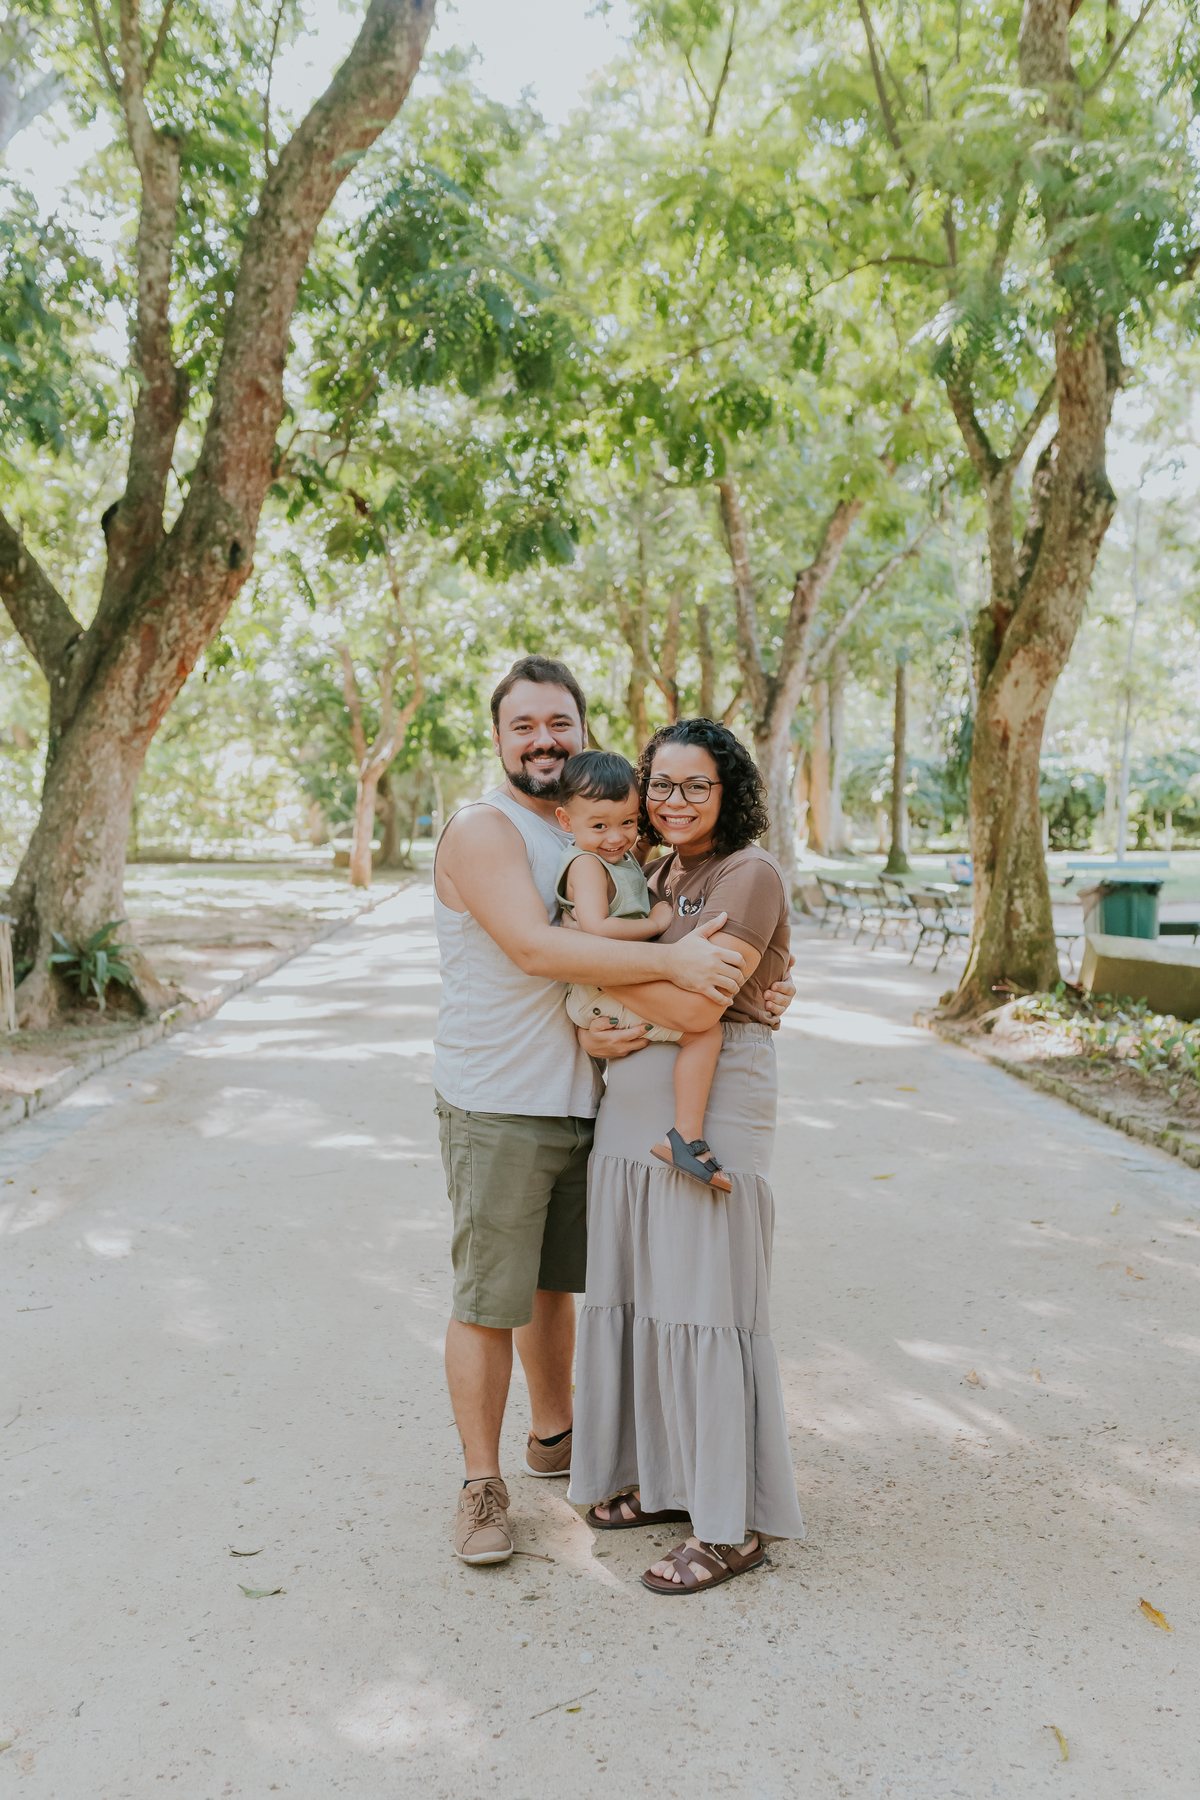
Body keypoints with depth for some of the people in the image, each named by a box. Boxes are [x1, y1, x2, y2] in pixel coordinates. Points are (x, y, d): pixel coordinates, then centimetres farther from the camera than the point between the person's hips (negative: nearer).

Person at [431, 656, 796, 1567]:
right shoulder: (481, 830, -12)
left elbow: (611, 959, 13)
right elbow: (534, 948, -25)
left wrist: (607, 1022, -9)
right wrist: (671, 959, -30)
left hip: (584, 1100, 7)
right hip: (496, 1107, -7)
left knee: (558, 1281, 20)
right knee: (489, 1299, 1)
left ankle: (554, 1436, 38)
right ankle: (482, 1483, 17)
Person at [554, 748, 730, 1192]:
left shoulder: (626, 858, 13)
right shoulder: (586, 863, -16)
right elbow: (596, 928, -30)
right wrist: (657, 924, -19)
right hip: (602, 994, -10)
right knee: (705, 1030, -20)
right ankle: (686, 1138, -19)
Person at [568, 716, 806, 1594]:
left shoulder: (750, 875, -11)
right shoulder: (660, 876, 15)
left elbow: (698, 1008, -19)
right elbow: (615, 988, 16)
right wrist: (592, 1021, -5)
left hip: (713, 1115, -8)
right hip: (633, 1107, 8)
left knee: (703, 1306, -1)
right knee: (639, 1294, 14)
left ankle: (734, 1526, 14)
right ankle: (668, 1479, 32)